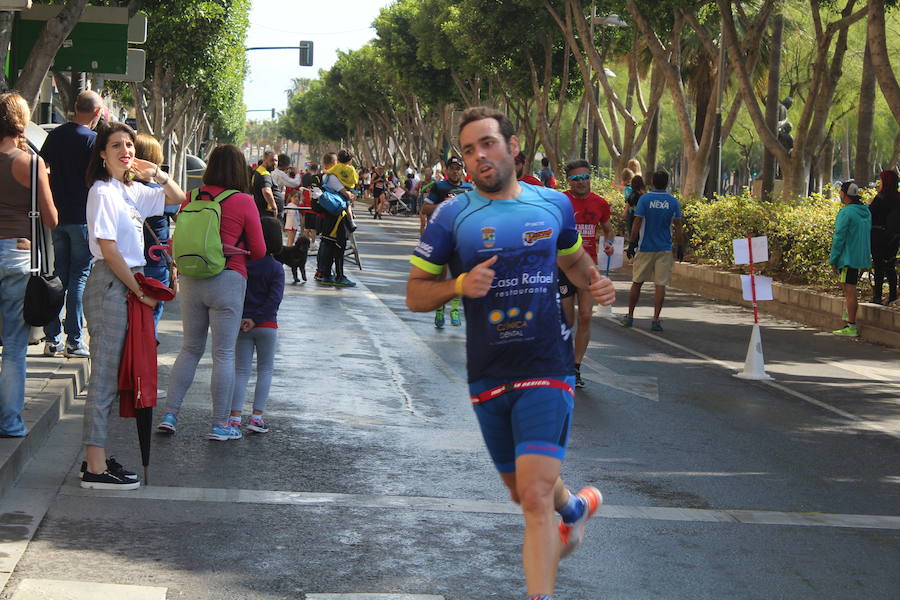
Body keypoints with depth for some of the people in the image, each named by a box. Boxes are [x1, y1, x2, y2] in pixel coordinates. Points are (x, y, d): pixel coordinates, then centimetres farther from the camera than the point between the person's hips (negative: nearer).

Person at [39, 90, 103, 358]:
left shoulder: (55, 135, 8)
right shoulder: (92, 139, -10)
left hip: (57, 216, 6)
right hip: (83, 217, -5)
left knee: (58, 275, 12)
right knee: (80, 276, -1)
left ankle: (52, 339, 12)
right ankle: (74, 341, -1)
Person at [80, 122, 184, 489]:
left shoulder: (131, 191, 13)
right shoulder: (103, 192, -11)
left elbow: (177, 198, 24)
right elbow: (109, 250, -17)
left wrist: (156, 173, 8)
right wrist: (141, 291, -13)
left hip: (129, 285, 9)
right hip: (110, 284, -9)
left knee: (112, 374, 11)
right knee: (105, 375, -8)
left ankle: (96, 457, 17)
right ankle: (96, 468, -6)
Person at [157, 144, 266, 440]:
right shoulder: (244, 203, -7)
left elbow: (177, 240, 12)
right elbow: (259, 251, -3)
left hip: (190, 279, 4)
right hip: (227, 280, -4)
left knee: (190, 349, 16)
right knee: (224, 354, 3)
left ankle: (170, 414, 13)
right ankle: (220, 425, 8)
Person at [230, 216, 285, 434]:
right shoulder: (275, 268, -8)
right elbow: (275, 299, -16)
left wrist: (240, 319, -5)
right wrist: (256, 319, -14)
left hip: (241, 324, 2)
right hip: (266, 325, -2)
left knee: (241, 371, 7)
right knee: (265, 370, 11)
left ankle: (235, 416, -3)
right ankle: (257, 416, 3)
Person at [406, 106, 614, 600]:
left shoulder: (554, 204, 4)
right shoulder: (452, 215, -2)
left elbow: (573, 258, 24)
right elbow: (415, 294, 1)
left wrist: (596, 282, 2)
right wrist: (460, 285, -19)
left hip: (546, 369, -2)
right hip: (488, 374, 2)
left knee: (535, 498, -15)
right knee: (521, 491, 19)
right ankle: (575, 507, 51)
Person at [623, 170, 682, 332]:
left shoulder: (644, 199, -4)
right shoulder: (673, 202, 0)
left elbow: (637, 222, -7)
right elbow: (677, 226, 1)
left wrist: (632, 242, 0)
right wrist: (679, 246, 8)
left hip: (645, 247, 0)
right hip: (665, 249, 0)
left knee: (637, 282, 11)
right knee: (661, 284, 0)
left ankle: (630, 316, 18)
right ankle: (656, 319, -6)